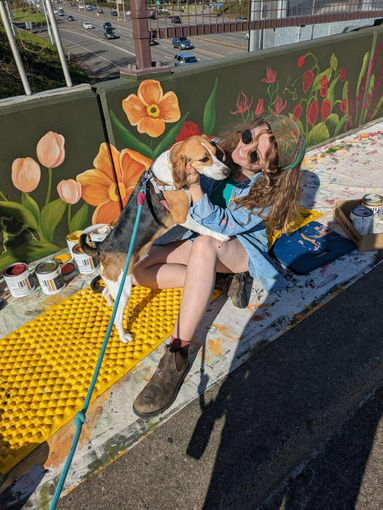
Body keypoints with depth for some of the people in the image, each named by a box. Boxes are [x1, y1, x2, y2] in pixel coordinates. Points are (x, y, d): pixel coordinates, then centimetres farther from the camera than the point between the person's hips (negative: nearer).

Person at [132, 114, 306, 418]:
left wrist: (195, 186, -37)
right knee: (140, 272, -13)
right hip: (198, 239, 6)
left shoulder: (269, 193, -21)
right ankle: (220, 276, -12)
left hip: (240, 247, -5)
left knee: (204, 244, -44)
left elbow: (221, 226, -25)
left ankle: (177, 354, -41)